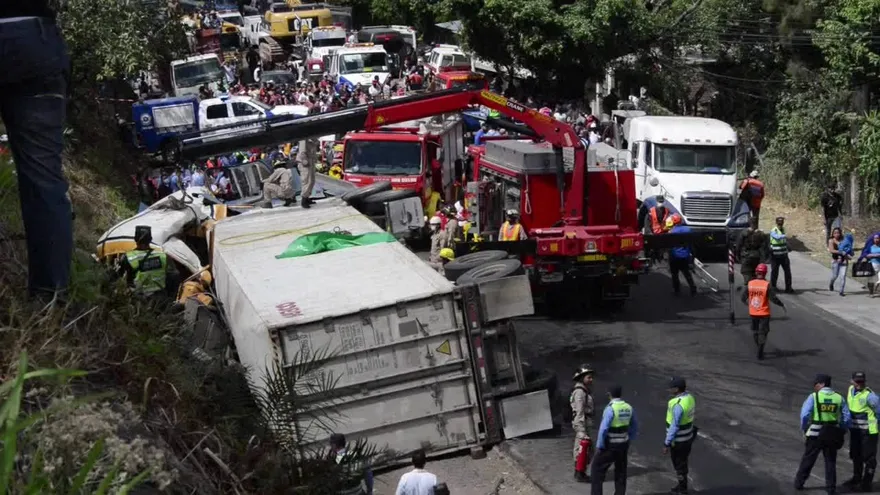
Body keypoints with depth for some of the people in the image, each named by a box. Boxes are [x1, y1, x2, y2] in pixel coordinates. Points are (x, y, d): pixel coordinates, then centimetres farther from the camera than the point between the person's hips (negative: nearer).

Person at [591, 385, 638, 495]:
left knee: (597, 469, 4)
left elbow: (603, 429, -23)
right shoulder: (628, 408, 2)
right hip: (623, 445, 6)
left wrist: (599, 446, -14)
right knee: (621, 472, 15)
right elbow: (635, 428, 12)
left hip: (610, 446, -6)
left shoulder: (610, 408, -19)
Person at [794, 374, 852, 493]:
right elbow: (847, 418, 1)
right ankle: (831, 486, 14)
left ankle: (799, 483, 20)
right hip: (832, 434, 2)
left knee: (808, 459, 12)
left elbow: (805, 415, -14)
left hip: (816, 434, -2)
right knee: (830, 461, 15)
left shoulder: (814, 396, -9)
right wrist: (842, 431, 13)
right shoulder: (839, 398, 0)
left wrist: (804, 429, 2)